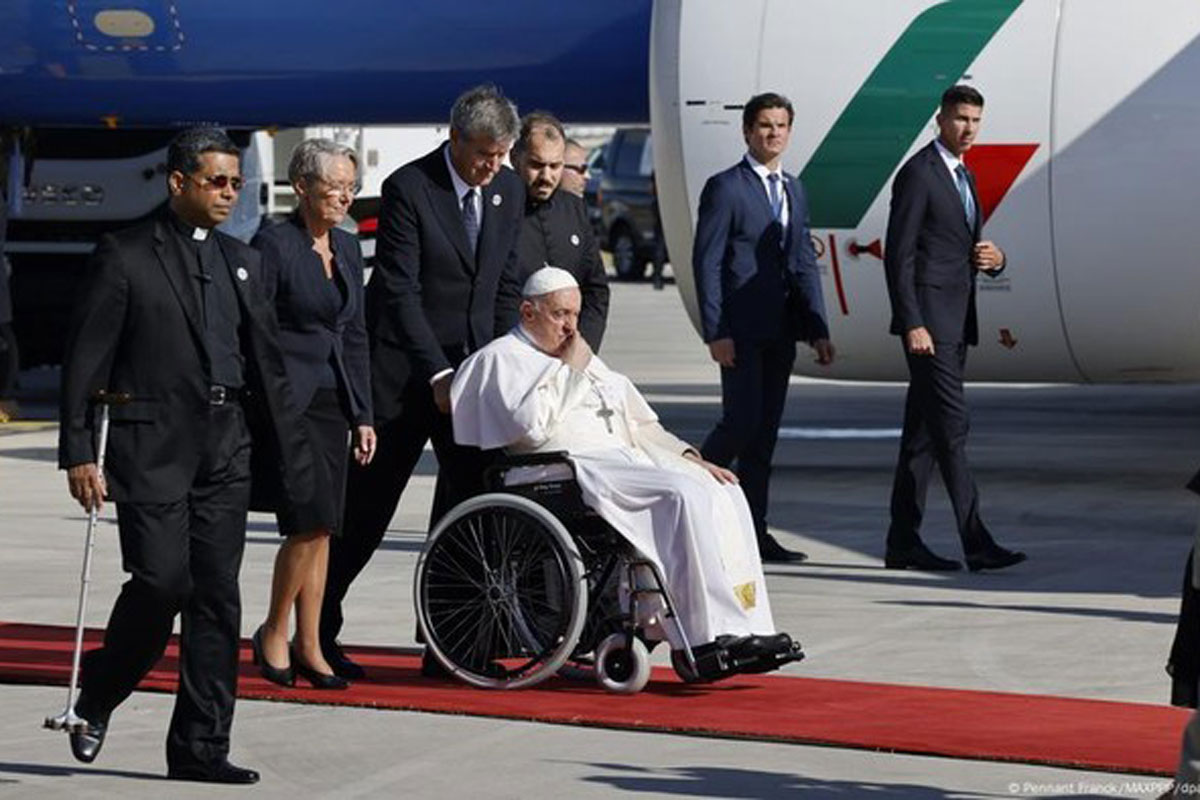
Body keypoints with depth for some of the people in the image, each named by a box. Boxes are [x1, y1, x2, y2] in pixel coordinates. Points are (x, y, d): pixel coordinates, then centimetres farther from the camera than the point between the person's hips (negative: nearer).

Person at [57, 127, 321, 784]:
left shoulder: (242, 263, 14)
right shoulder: (125, 256, -2)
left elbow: (268, 366, 17)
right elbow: (85, 360, -4)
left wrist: (296, 459, 12)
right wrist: (77, 453, -11)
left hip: (224, 449, 5)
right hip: (151, 445, -5)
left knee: (218, 597, 2)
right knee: (162, 581, -14)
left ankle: (199, 748, 7)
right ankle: (95, 699, 12)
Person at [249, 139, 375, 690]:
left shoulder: (347, 248, 13)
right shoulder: (273, 246, -9)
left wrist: (362, 415, 15)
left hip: (331, 400, 7)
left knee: (321, 529, 6)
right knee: (310, 522, -14)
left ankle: (309, 647, 13)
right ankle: (273, 635, 2)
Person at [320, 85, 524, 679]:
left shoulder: (508, 189, 6)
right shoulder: (407, 189, -13)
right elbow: (400, 292, -16)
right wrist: (438, 374, -19)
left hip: (474, 364, 5)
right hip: (405, 370, -5)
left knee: (471, 499, 0)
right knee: (366, 507, -1)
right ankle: (317, 633, 10)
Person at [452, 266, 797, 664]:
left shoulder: (582, 359, 29)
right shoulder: (503, 358, 5)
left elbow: (637, 423, 28)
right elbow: (530, 427, -14)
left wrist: (689, 459, 13)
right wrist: (568, 369, -5)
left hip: (626, 460, 8)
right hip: (573, 469, -8)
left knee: (725, 493, -14)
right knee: (687, 496, -28)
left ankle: (749, 628, -21)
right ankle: (713, 635, -32)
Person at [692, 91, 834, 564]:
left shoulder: (794, 191, 17)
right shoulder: (725, 188, -4)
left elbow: (805, 263, 17)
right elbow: (706, 263, -8)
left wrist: (818, 330, 8)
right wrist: (715, 333, -15)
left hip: (780, 332, 7)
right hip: (741, 331, -7)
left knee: (766, 431, 6)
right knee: (743, 421, -12)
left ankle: (754, 531, 9)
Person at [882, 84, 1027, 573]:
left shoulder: (963, 176, 19)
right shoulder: (918, 174, -8)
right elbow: (898, 255, -13)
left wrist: (993, 258, 2)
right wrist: (912, 325, -20)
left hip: (956, 324, 9)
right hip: (928, 321, -9)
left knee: (923, 433, 9)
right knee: (950, 427, -12)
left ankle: (903, 543, 12)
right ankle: (976, 542, -15)